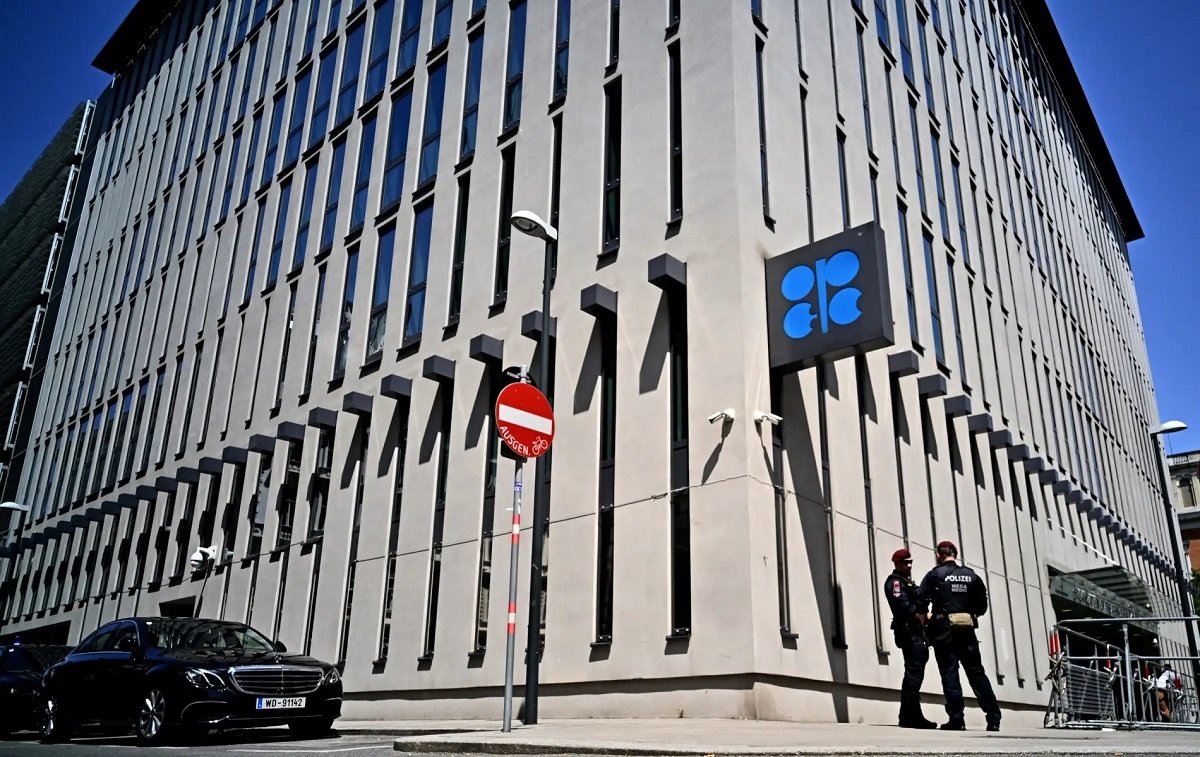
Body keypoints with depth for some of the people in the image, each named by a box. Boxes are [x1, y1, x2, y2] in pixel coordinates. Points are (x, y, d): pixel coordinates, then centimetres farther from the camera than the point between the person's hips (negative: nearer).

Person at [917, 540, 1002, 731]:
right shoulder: (972, 575, 9)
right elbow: (982, 605, 10)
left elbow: (920, 600, -9)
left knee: (949, 673, -1)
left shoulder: (935, 575, -3)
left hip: (944, 629, -3)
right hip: (967, 629, 4)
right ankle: (993, 718, 7)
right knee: (977, 672, 9)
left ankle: (957, 719, -5)